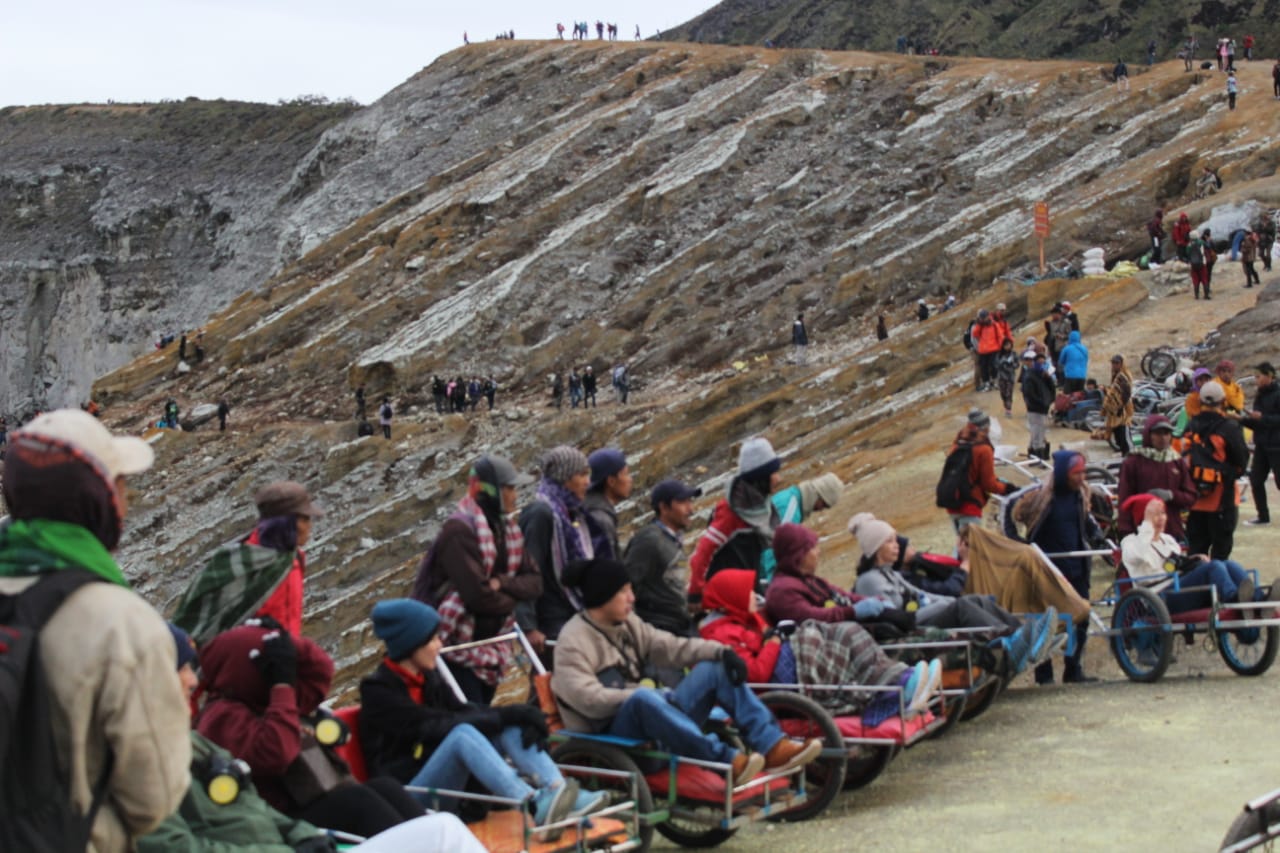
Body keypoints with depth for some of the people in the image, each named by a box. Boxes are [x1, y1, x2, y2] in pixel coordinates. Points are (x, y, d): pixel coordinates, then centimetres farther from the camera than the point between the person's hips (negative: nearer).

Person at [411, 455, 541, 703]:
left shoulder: (505, 527, 9)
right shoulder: (459, 531, -19)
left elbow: (534, 582, 3)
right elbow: (479, 596, -27)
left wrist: (501, 583, -17)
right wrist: (512, 597, -7)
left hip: (489, 646, 8)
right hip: (455, 648, -8)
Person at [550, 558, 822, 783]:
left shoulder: (628, 624, 16)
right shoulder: (573, 641, -8)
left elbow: (670, 646, 7)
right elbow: (586, 698, -22)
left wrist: (720, 652, -8)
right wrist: (643, 693, -25)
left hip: (645, 714, 9)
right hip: (608, 734, -8)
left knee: (713, 669, 0)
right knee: (643, 699, -41)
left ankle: (774, 747, -16)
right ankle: (727, 760, -46)